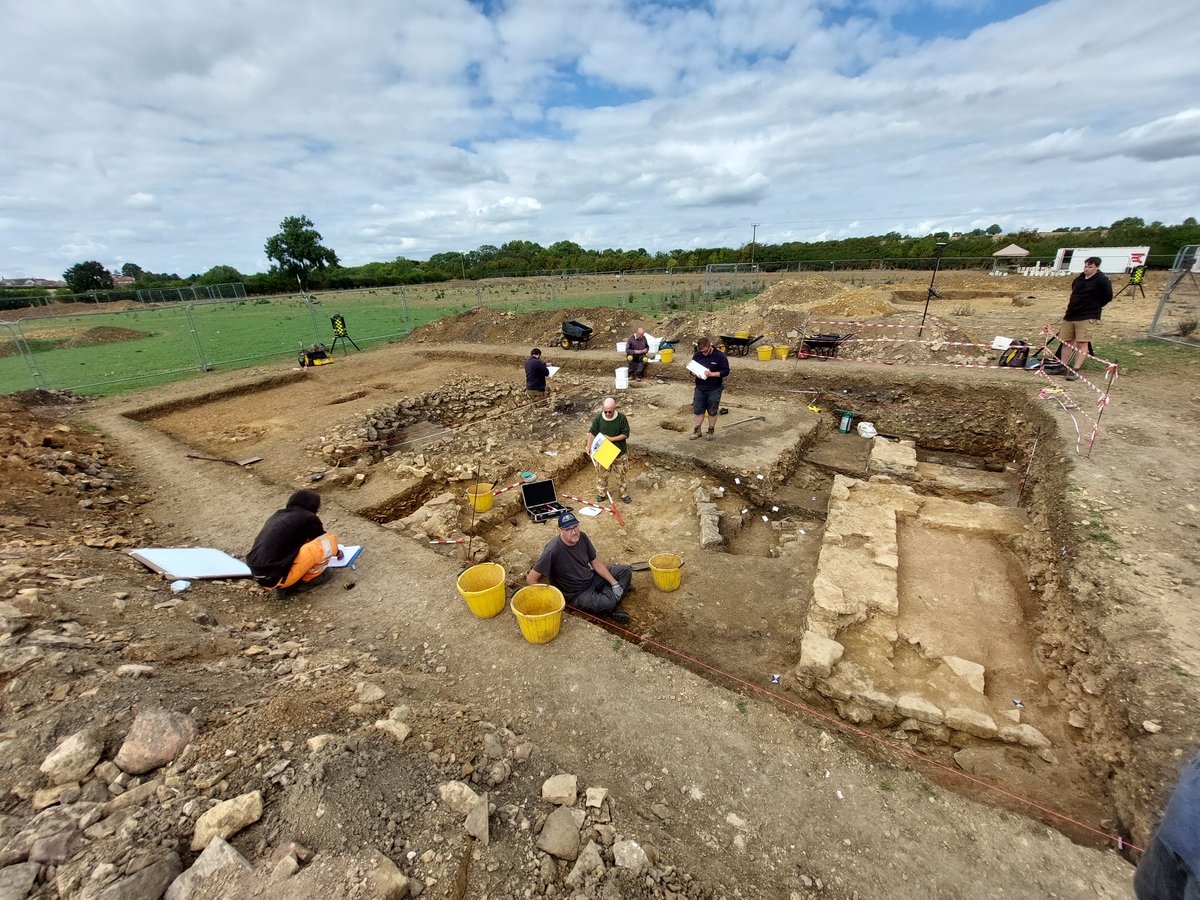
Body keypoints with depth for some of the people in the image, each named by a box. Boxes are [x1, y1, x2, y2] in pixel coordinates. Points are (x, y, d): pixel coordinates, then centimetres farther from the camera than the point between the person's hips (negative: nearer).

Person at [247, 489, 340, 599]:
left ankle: (284, 587, 16)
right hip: (276, 578, -8)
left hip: (257, 576, 8)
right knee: (330, 540, -6)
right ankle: (309, 578, 11)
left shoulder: (277, 514, 19)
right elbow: (324, 540, 15)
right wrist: (336, 552, 37)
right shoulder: (308, 518, -2)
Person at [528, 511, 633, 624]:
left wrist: (614, 583, -5)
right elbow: (531, 580, -24)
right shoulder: (552, 550, -30)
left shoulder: (582, 537, -10)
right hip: (577, 594, -7)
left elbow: (596, 562, 2)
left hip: (592, 578, 7)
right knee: (606, 603, -32)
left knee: (626, 571, 3)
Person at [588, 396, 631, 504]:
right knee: (602, 474, 14)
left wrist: (611, 438, -19)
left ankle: (624, 494, 28)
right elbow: (592, 433, -2)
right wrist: (589, 446, -12)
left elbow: (625, 434, -10)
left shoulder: (621, 418, -14)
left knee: (621, 474, 12)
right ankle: (601, 493, 32)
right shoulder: (598, 418, -10)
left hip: (619, 452, -1)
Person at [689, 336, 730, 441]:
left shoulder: (720, 356, -11)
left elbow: (726, 371, -9)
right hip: (700, 388, 3)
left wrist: (712, 374, -22)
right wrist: (695, 374, -14)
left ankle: (711, 431, 22)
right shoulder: (697, 355, -1)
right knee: (698, 410, 9)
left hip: (714, 389, -3)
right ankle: (697, 430, 22)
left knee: (712, 411, 7)